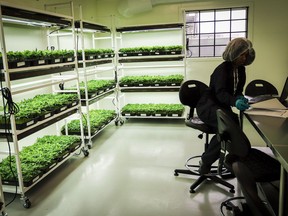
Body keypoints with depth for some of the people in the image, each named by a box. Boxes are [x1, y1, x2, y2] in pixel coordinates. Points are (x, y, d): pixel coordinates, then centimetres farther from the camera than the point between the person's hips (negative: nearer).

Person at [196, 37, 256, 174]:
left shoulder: (241, 70, 11)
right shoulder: (223, 69, -12)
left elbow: (237, 90, 12)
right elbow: (220, 93, -25)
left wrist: (240, 98, -13)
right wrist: (235, 101, -45)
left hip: (222, 107, 7)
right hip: (208, 106, -7)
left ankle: (207, 160, -13)